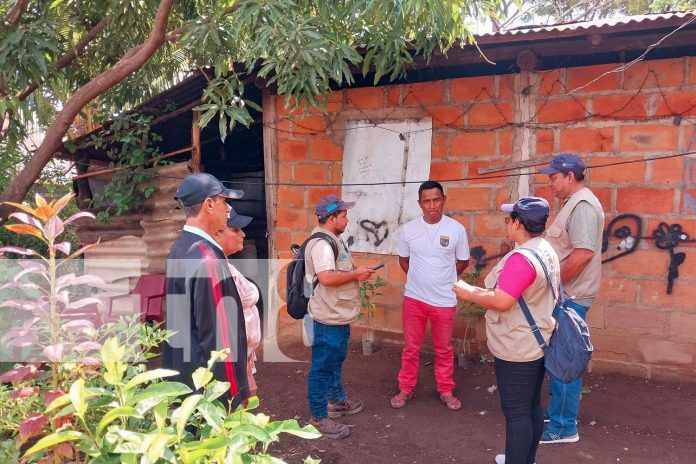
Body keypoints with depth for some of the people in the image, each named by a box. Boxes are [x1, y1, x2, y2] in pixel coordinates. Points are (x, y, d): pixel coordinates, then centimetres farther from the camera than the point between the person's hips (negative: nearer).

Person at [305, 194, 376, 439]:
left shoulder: (333, 239, 12)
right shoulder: (321, 243, -22)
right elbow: (326, 278, -33)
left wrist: (357, 271, 9)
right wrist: (356, 274, -21)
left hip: (339, 316, 11)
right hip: (329, 318, -11)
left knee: (336, 362, 24)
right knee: (323, 367, 1)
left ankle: (337, 400, 41)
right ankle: (319, 417, 12)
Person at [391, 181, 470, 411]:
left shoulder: (456, 229, -8)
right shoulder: (408, 229, -5)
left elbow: (463, 262, 5)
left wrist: (443, 278, 10)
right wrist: (420, 278, 8)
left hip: (444, 300, -1)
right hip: (414, 298, 1)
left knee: (444, 349, 14)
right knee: (410, 347, 12)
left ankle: (446, 391, 30)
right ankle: (405, 389, 27)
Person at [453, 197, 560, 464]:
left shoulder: (522, 257, -25)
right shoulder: (546, 251, 8)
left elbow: (501, 302, -29)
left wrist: (468, 292, -15)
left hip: (517, 348, -10)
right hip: (536, 342, 10)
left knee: (516, 411, 1)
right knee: (531, 405, 20)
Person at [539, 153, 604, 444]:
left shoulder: (582, 205, -17)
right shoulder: (574, 203, 15)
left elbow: (583, 253, -26)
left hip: (570, 296, -10)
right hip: (565, 293, 10)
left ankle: (564, 427, 10)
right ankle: (556, 412, 31)